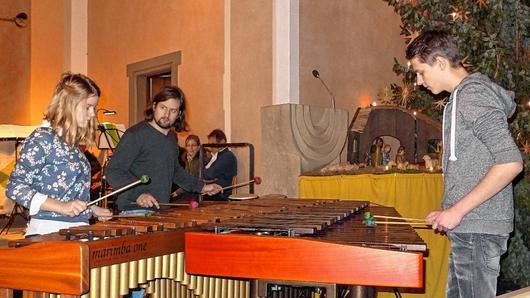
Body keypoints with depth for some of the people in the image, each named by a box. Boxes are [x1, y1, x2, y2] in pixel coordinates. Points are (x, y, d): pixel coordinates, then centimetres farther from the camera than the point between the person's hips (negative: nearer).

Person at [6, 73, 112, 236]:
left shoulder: (72, 141, 13)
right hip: (48, 232, -7)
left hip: (78, 230, 7)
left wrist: (91, 209, 13)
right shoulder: (41, 139, -8)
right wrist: (61, 207, -19)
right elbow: (15, 188, -12)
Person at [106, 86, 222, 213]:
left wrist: (201, 187, 22)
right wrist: (137, 194, -29)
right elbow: (113, 171, -16)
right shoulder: (135, 135, -11)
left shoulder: (172, 137, 13)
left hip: (162, 211, 7)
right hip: (135, 211, -7)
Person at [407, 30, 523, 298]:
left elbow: (511, 162, -22)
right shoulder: (462, 97, 16)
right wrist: (450, 212, 15)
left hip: (478, 230, -10)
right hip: (467, 227, 10)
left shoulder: (474, 96, -14)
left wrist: (457, 210, -19)